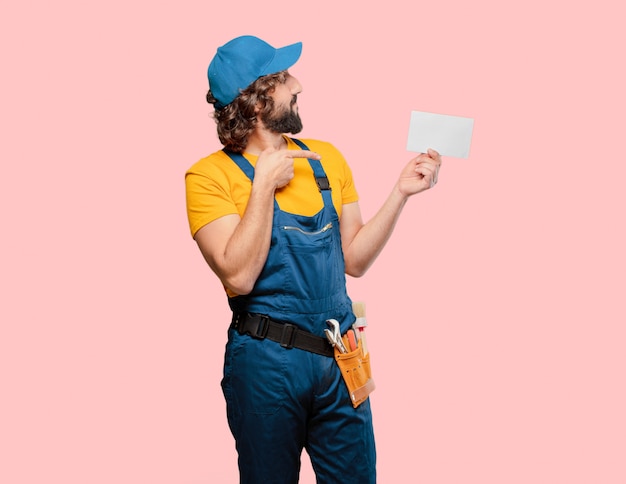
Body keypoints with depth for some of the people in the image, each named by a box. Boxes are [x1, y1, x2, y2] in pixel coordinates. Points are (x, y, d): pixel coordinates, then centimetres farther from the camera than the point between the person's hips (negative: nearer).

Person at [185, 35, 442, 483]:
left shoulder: (327, 158, 6)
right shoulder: (211, 175, -9)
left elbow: (354, 260, 4)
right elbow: (239, 276, -20)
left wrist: (401, 192, -3)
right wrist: (265, 182, -18)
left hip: (339, 356, 4)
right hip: (265, 363, -4)